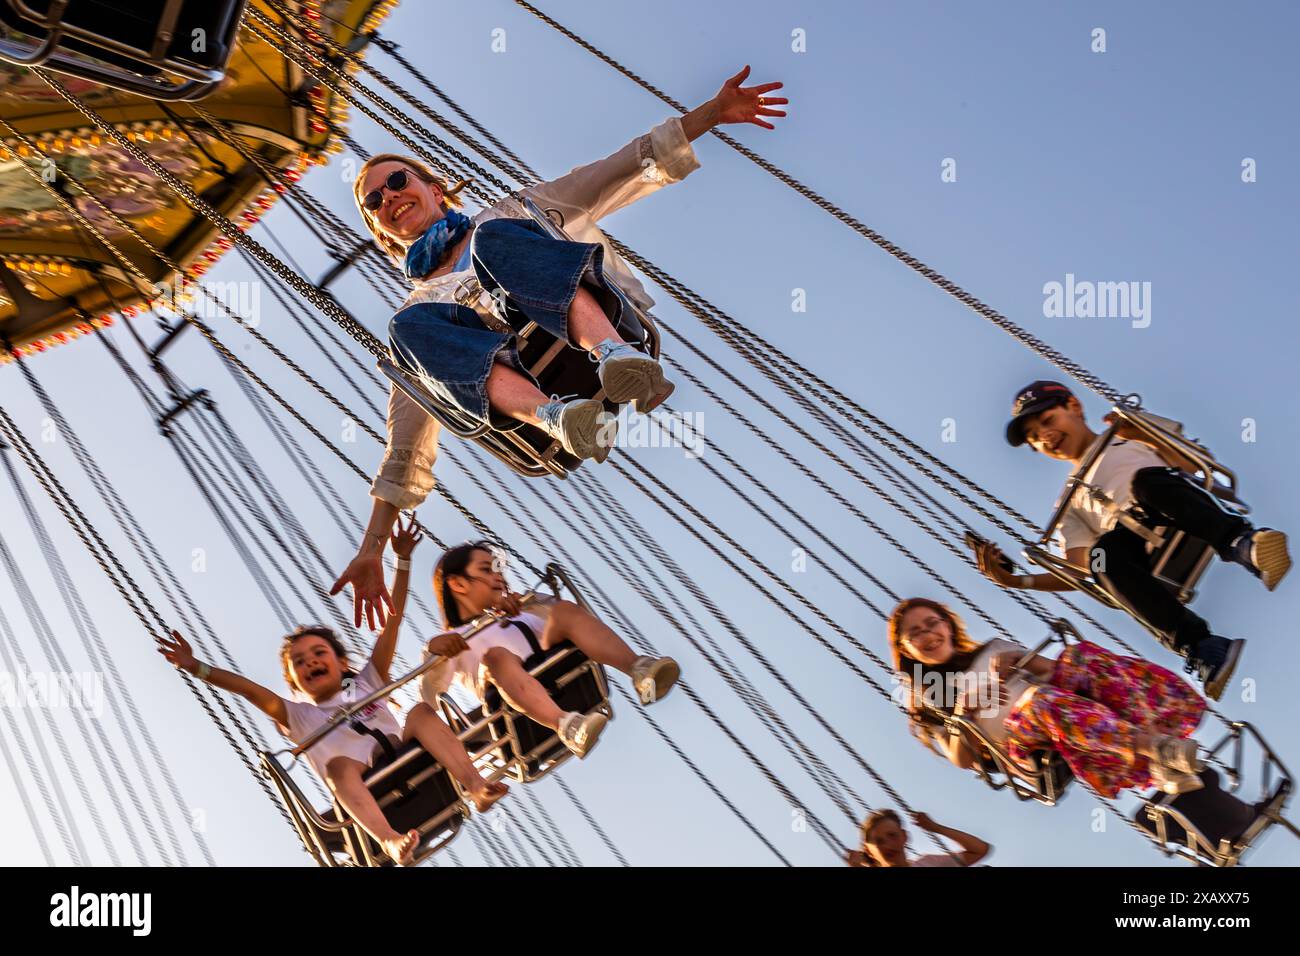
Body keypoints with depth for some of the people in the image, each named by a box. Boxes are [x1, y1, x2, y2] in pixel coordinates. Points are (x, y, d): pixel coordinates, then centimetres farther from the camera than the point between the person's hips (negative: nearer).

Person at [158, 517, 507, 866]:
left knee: (421, 711, -21)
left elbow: (392, 619, 16)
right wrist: (196, 667, -8)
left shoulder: (366, 684, 24)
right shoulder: (298, 715, 22)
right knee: (339, 764, -32)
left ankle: (475, 785, -39)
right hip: (364, 793, -2)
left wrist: (403, 559, 10)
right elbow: (249, 689, 6)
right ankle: (390, 840, -56)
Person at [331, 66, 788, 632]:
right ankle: (556, 419, -45)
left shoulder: (502, 219, 30)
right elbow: (406, 442, 24)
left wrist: (708, 115, 8)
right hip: (522, 392, 1)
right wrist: (371, 550, 16)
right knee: (409, 330, -23)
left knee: (495, 238, -21)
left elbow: (615, 176, 21)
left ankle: (613, 355, -46)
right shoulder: (419, 306, 30)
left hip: (587, 330, -1)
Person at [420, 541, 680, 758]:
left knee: (564, 610, -17)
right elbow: (429, 697, 7)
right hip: (516, 694, -3)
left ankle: (639, 670, -36)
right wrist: (434, 653, -12)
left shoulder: (518, 612, 36)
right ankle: (565, 725, -56)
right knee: (497, 655, -33)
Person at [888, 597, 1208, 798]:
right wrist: (962, 709, -11)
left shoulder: (993, 648, 28)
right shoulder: (928, 696, 18)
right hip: (1019, 734, -4)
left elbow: (1052, 671, 14)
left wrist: (1019, 660, -5)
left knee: (1080, 655, -27)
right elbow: (963, 760, 4)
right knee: (1043, 700, -37)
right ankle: (1153, 745, -49)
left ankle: (1162, 763, -38)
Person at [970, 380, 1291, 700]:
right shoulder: (1072, 503, 29)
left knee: (1146, 480, -29)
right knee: (1103, 552, -33)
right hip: (1154, 560, 1)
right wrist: (1016, 580, 1)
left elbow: (1198, 466, 10)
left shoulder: (1132, 429, 27)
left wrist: (1145, 436, -2)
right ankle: (1202, 648, -40)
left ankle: (1243, 544, -44)